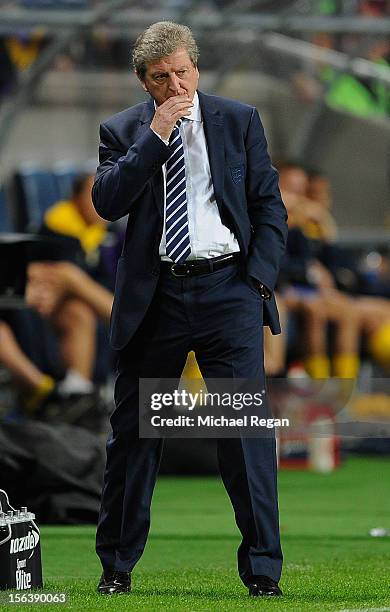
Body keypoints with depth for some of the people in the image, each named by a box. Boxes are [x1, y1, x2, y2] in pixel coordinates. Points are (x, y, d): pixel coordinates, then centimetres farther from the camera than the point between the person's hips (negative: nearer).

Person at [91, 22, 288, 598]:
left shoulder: (240, 120, 7)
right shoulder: (124, 131, 6)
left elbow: (270, 204, 8)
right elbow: (107, 202, -9)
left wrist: (258, 279, -3)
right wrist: (155, 136, -14)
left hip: (227, 289, -1)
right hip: (154, 295, 1)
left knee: (247, 428, -9)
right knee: (133, 433, 8)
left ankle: (262, 571, -6)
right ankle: (117, 566, 20)